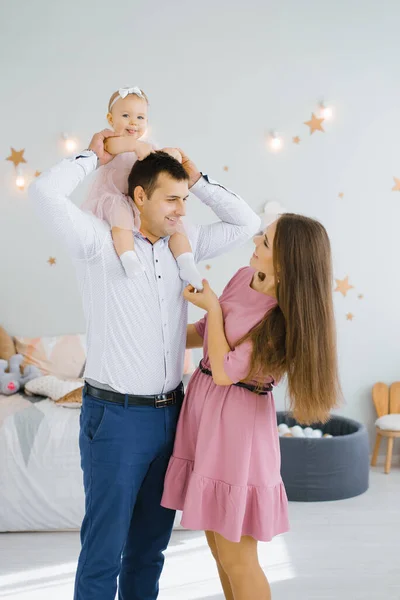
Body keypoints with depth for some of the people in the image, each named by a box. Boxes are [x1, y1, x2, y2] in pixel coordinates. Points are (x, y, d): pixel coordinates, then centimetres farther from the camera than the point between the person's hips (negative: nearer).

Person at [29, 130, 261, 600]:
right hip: (116, 417, -6)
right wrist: (93, 156, -7)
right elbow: (45, 192, -23)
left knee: (151, 543, 18)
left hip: (170, 414, 6)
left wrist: (199, 180, 7)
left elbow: (246, 223, 15)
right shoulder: (100, 242, -9)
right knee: (104, 548, 4)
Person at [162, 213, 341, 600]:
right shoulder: (244, 277, 2)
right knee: (217, 543, 19)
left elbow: (225, 371, -20)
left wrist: (212, 306, -11)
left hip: (236, 424, -7)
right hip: (202, 408, 8)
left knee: (236, 557, 3)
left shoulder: (287, 317, -19)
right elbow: (207, 332, 16)